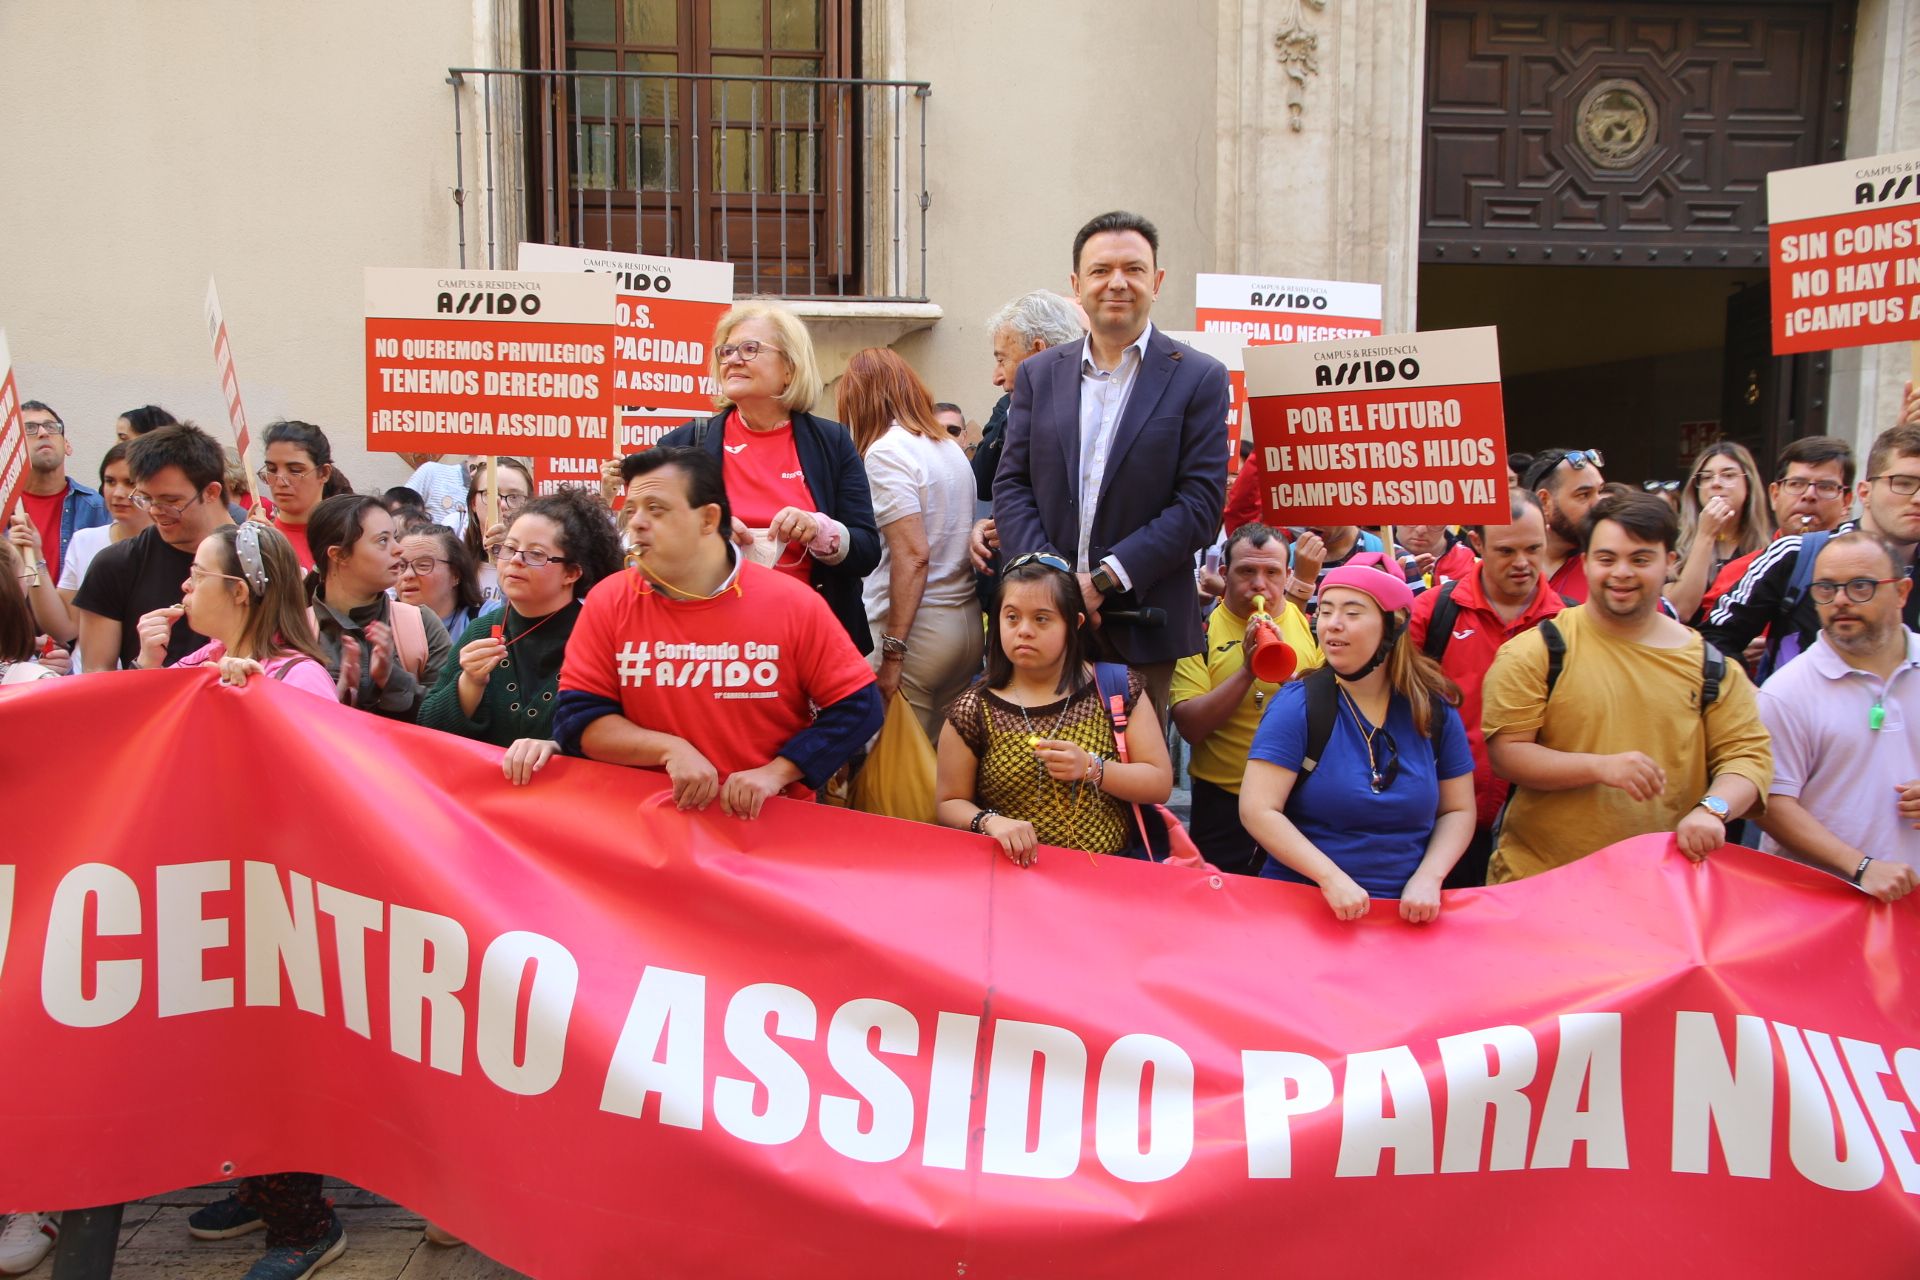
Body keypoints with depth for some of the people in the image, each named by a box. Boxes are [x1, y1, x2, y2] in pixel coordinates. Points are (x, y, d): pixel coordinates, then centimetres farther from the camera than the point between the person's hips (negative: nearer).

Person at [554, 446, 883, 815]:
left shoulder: (794, 603, -4)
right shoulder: (609, 601, 1)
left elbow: (857, 707, -1)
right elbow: (576, 717, 1)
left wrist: (775, 773, -11)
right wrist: (669, 748, -13)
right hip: (652, 816, 1)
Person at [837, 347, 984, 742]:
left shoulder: (886, 451, -9)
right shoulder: (950, 447, 15)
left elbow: (913, 555, -17)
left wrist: (891, 652, -16)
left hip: (918, 628, -8)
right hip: (968, 621, 8)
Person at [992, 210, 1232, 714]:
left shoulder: (1199, 378, 0)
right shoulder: (1038, 374, 10)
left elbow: (1200, 503, -7)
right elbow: (1011, 485, 6)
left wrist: (1104, 578, -15)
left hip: (1144, 630, -2)